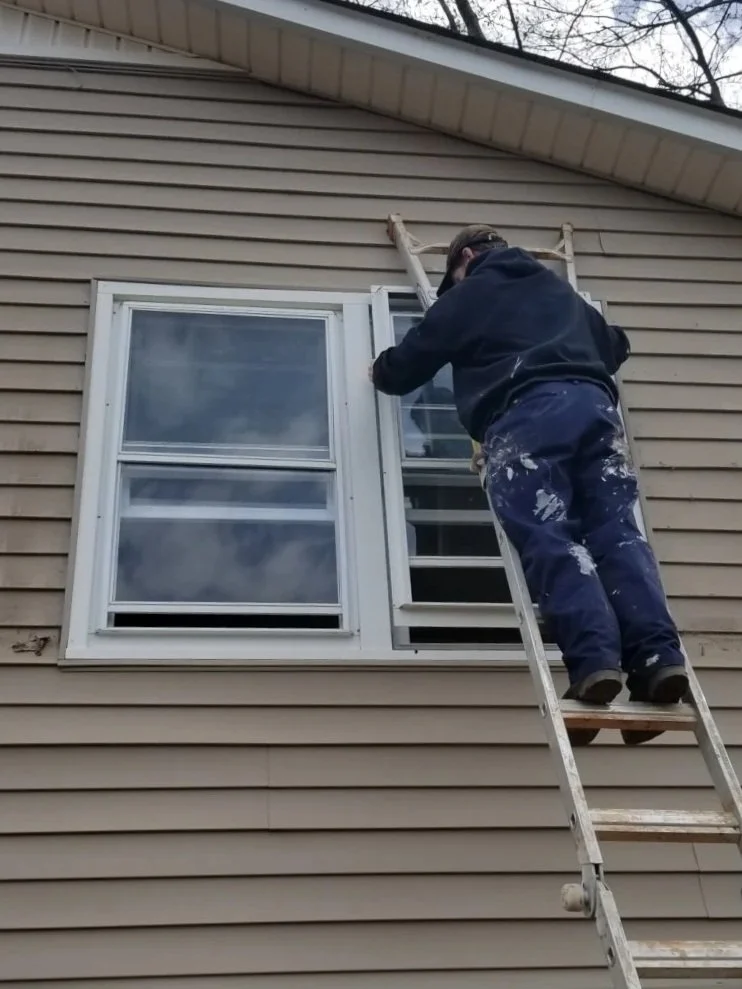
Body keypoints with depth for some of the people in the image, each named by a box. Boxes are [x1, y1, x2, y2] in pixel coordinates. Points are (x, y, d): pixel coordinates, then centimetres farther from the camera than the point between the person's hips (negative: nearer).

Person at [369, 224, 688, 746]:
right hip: (593, 403, 5)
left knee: (549, 539, -12)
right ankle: (659, 654, -20)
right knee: (616, 530, -5)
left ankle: (594, 659, -29)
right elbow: (616, 344, 47)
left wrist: (381, 371, 46)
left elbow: (407, 366, 24)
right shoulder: (560, 287, 35)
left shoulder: (465, 297, 20)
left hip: (525, 414, -4)